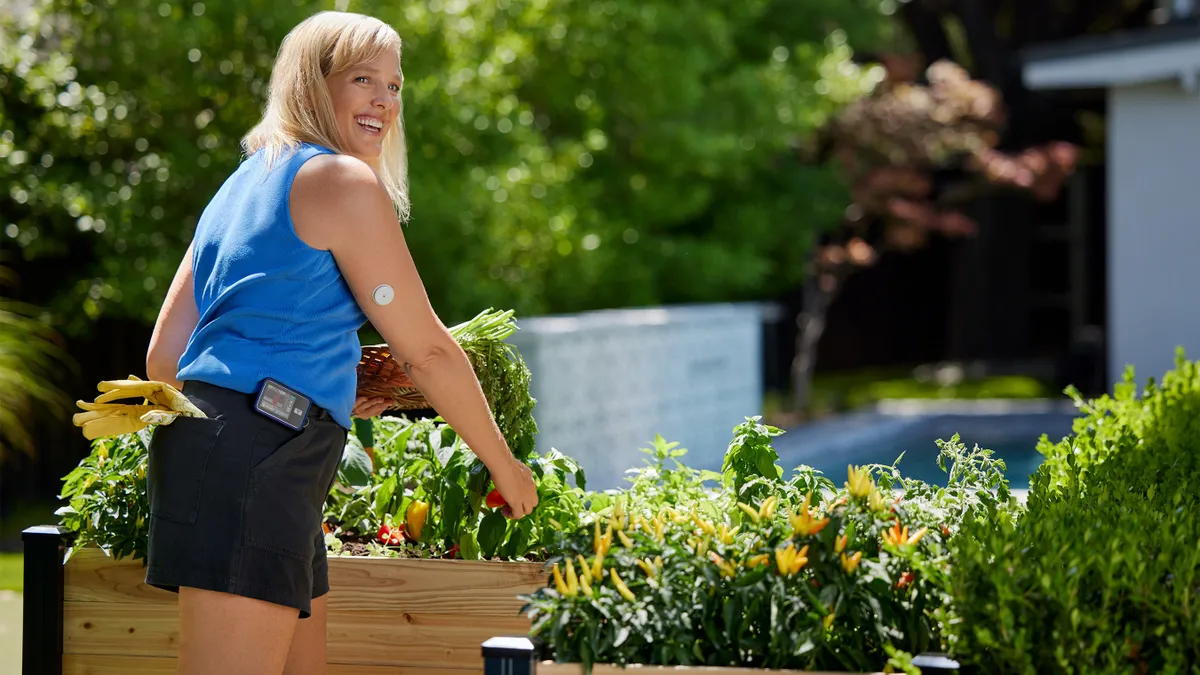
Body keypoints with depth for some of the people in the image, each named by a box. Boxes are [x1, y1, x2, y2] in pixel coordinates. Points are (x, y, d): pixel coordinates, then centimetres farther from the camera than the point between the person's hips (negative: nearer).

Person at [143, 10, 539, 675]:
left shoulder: (241, 185, 23)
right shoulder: (341, 179, -4)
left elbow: (165, 359, 21)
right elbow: (426, 350, -2)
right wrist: (503, 462, 10)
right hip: (253, 461, -10)